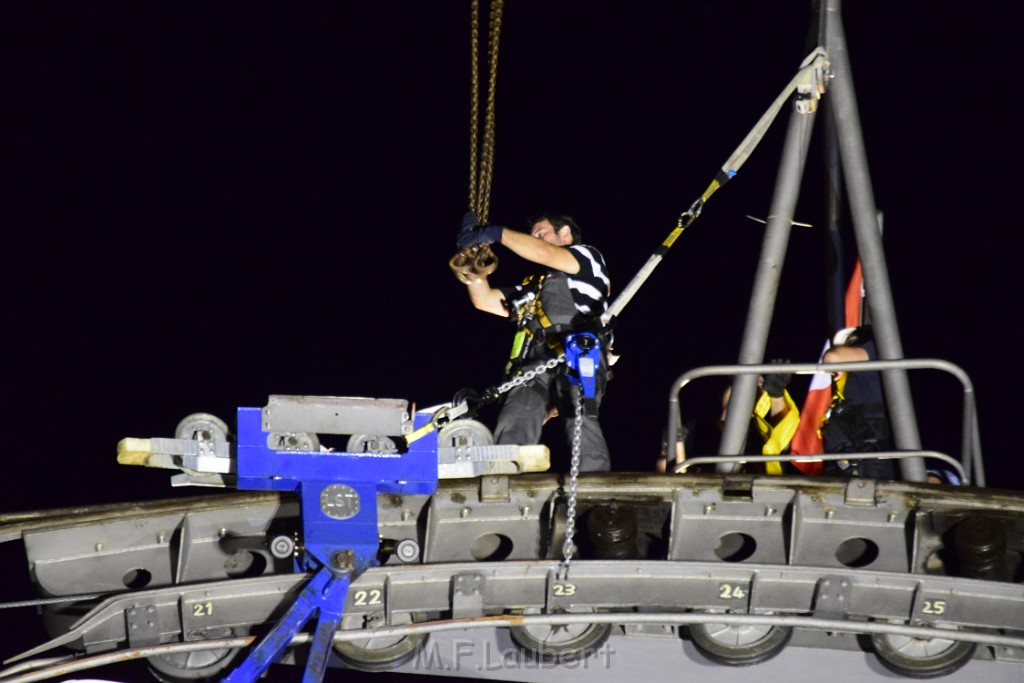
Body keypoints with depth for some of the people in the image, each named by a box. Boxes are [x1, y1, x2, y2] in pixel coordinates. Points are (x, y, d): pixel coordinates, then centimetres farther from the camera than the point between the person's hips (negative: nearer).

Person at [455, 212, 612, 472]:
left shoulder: (587, 257, 24)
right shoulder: (533, 287, 41)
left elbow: (543, 253, 7)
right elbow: (485, 300, 37)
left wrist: (497, 233, 11)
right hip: (535, 366, 6)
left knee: (579, 419, -32)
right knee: (510, 434, -20)